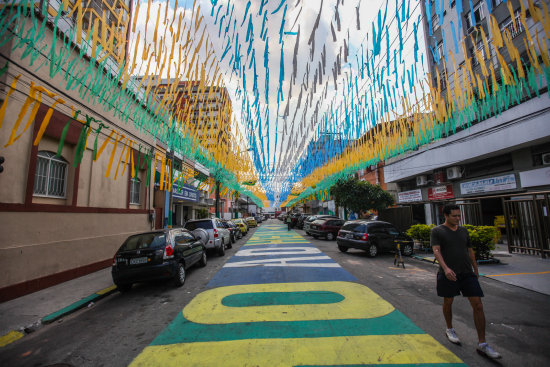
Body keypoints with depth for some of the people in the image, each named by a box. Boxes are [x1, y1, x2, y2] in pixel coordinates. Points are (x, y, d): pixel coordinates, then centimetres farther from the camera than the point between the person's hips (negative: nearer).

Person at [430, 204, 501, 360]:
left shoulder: (464, 231, 11)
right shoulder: (437, 231, -6)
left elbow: (470, 251, 20)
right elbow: (436, 250, -16)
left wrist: (476, 269, 20)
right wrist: (445, 268, -28)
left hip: (467, 273, 4)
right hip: (448, 274, -4)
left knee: (478, 306, -1)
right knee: (448, 302, 12)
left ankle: (482, 344, 11)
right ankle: (450, 330, 35)